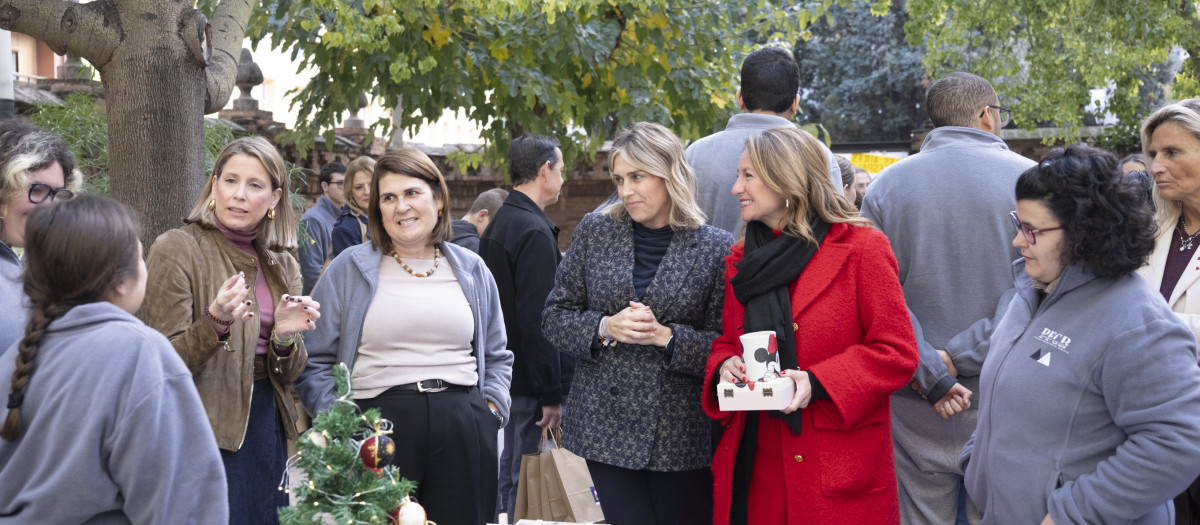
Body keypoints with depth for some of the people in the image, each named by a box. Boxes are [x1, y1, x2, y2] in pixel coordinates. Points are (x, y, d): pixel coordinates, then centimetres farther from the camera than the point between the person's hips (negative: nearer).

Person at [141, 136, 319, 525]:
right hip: (206, 427, -6)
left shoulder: (282, 264, 10)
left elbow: (287, 376, 10)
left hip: (268, 424, 6)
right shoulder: (177, 249, -8)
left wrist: (284, 337, -10)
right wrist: (215, 322, -27)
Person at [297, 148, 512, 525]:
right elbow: (315, 360, 5)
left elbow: (496, 356, 22)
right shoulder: (349, 268, 6)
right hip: (377, 424, -2)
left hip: (462, 431, 3)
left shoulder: (472, 271, 15)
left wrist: (493, 406, 6)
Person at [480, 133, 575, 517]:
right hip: (532, 383, -10)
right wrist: (551, 394, -19)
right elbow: (537, 319, -22)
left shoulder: (497, 224, 13)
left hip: (505, 376, 10)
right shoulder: (535, 232, -18)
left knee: (509, 474, 18)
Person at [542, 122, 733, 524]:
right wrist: (605, 328, -11)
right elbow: (555, 316, 7)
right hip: (605, 428, 2)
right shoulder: (594, 233, 6)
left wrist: (666, 336, -16)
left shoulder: (717, 249, -2)